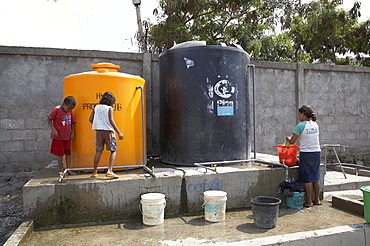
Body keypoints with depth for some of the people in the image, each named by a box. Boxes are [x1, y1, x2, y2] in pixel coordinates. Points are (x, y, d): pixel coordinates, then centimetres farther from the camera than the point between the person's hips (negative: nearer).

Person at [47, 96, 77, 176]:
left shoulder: (70, 111, 3)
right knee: (60, 153, 3)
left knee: (68, 151, 7)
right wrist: (53, 130, -18)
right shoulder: (56, 110, -12)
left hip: (67, 136, 5)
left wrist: (72, 132, 5)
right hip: (58, 136, -5)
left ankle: (68, 169, 15)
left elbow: (72, 122, 11)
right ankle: (61, 170, 14)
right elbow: (49, 119, -8)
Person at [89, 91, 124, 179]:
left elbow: (90, 119, 6)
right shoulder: (109, 108, -5)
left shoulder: (96, 107, 9)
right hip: (108, 131, -5)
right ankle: (109, 170, -9)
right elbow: (111, 121, -14)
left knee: (98, 151, 12)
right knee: (113, 151, 4)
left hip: (98, 131, 5)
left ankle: (94, 172, 17)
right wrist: (119, 132, -16)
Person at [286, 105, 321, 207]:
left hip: (306, 154, -6)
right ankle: (317, 200, 25)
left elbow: (292, 141, -10)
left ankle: (309, 201, 10)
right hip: (316, 153, 6)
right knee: (316, 177, 15)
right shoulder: (315, 125, 7)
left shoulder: (300, 126, -13)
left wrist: (288, 138, 12)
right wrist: (293, 137, 20)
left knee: (307, 178, 3)